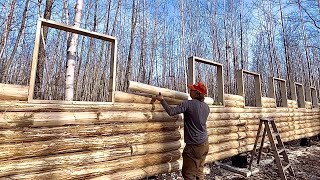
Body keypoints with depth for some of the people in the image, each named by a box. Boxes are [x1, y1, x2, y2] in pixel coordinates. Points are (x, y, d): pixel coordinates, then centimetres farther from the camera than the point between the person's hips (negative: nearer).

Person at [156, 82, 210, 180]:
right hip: (204, 144, 7)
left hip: (194, 145, -7)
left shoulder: (188, 104, -19)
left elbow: (171, 111, -24)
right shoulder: (206, 107, 3)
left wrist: (162, 100, -13)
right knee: (199, 172, 20)